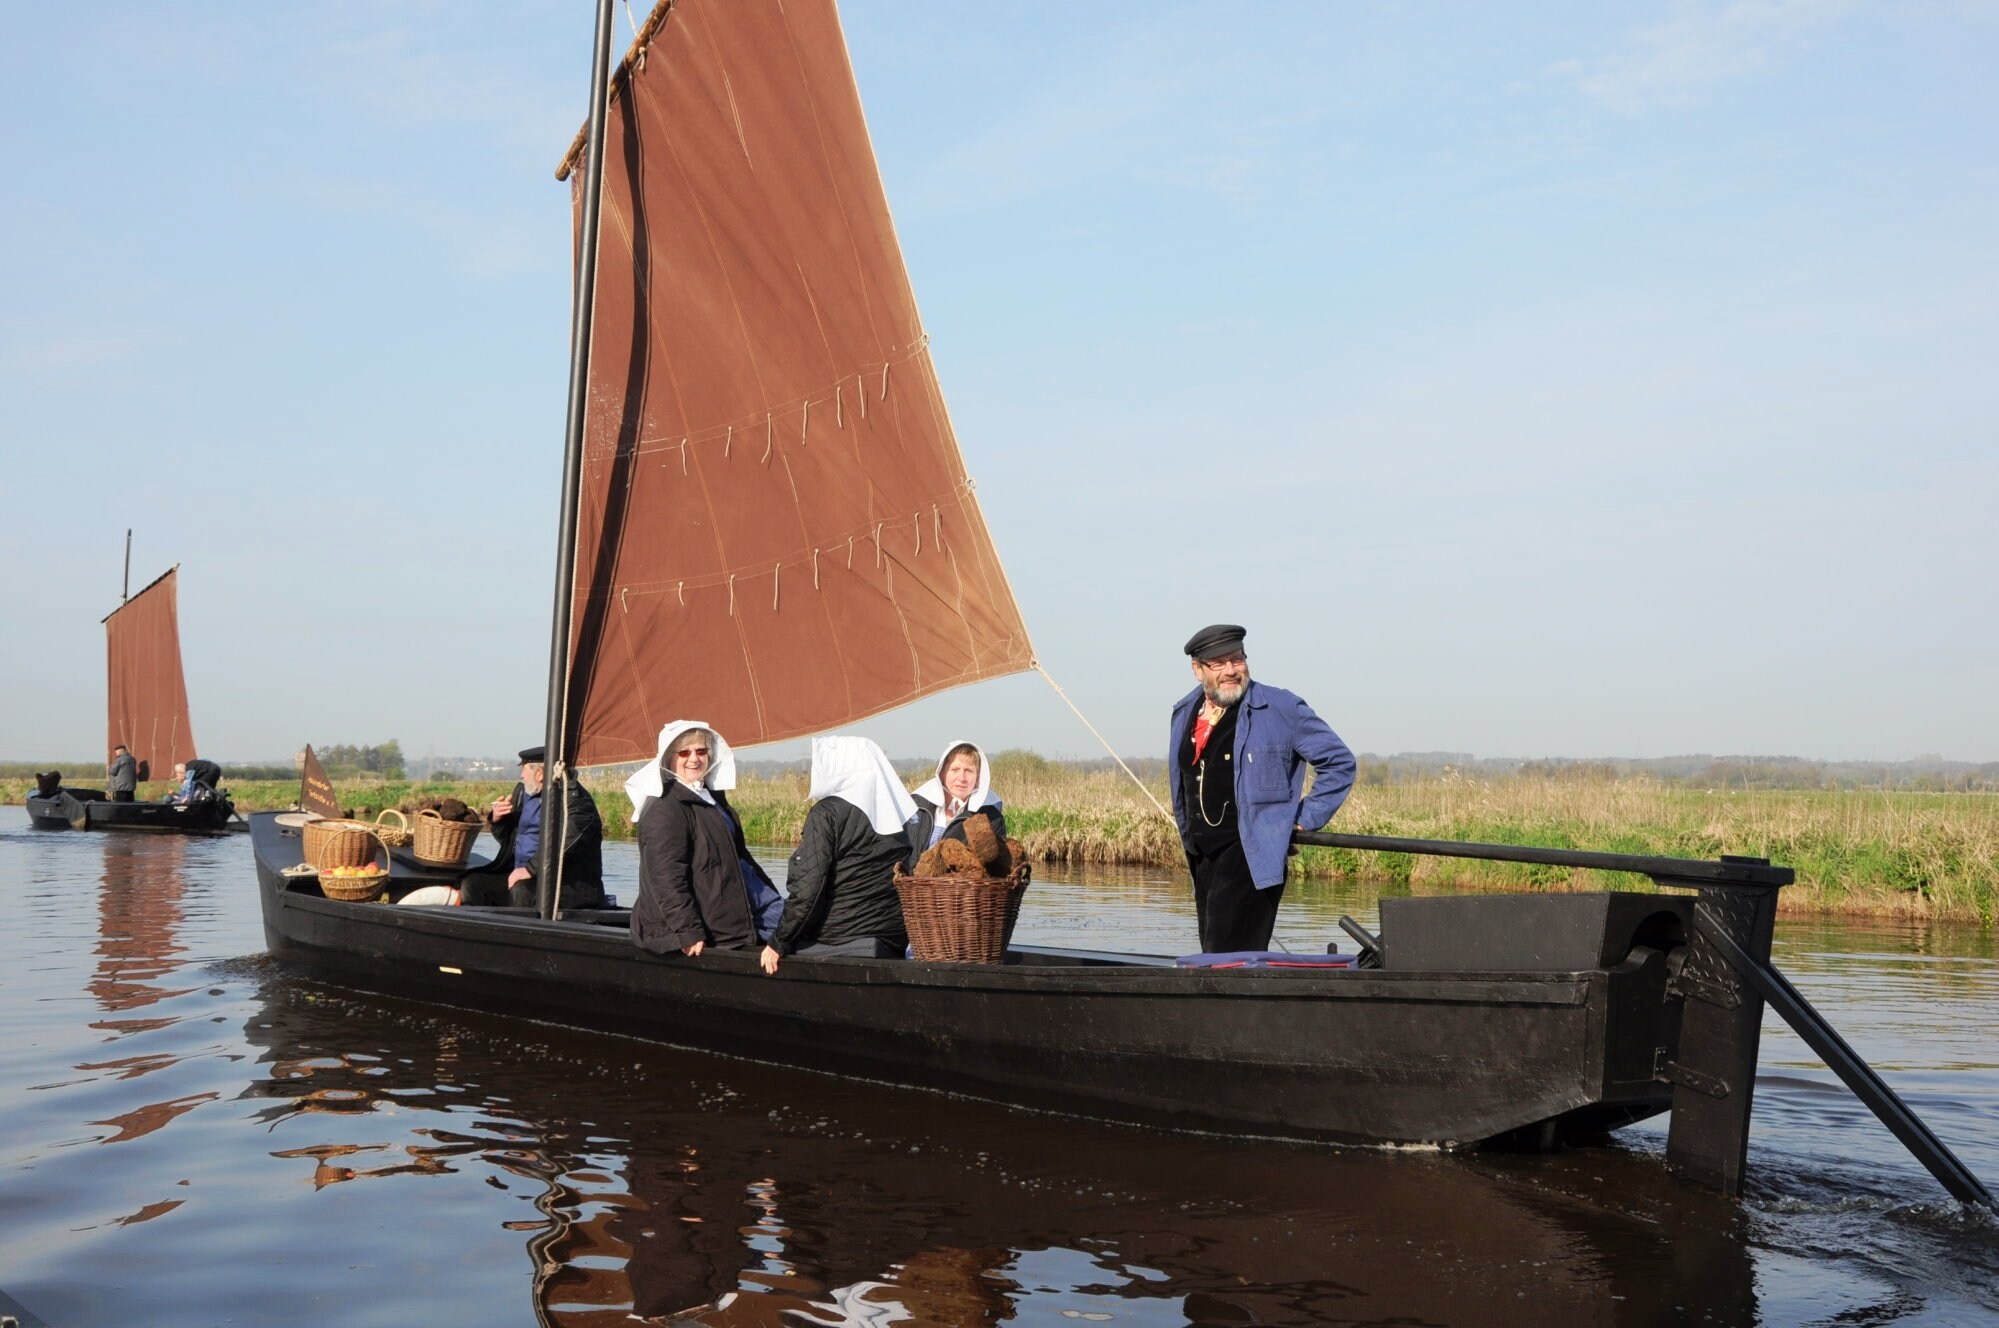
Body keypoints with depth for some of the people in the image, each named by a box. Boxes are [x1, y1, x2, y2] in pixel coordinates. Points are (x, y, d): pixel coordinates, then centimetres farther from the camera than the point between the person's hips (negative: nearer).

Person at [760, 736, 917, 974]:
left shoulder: (827, 812, -9)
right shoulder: (896, 813, 10)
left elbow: (806, 888, -14)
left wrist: (779, 944, -7)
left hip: (836, 945, -6)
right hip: (893, 946, 6)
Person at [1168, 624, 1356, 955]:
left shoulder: (1281, 708, -7)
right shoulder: (1184, 713, 11)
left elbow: (1339, 761, -1)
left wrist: (1305, 819, -3)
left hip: (1250, 854, -7)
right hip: (1202, 856, 7)